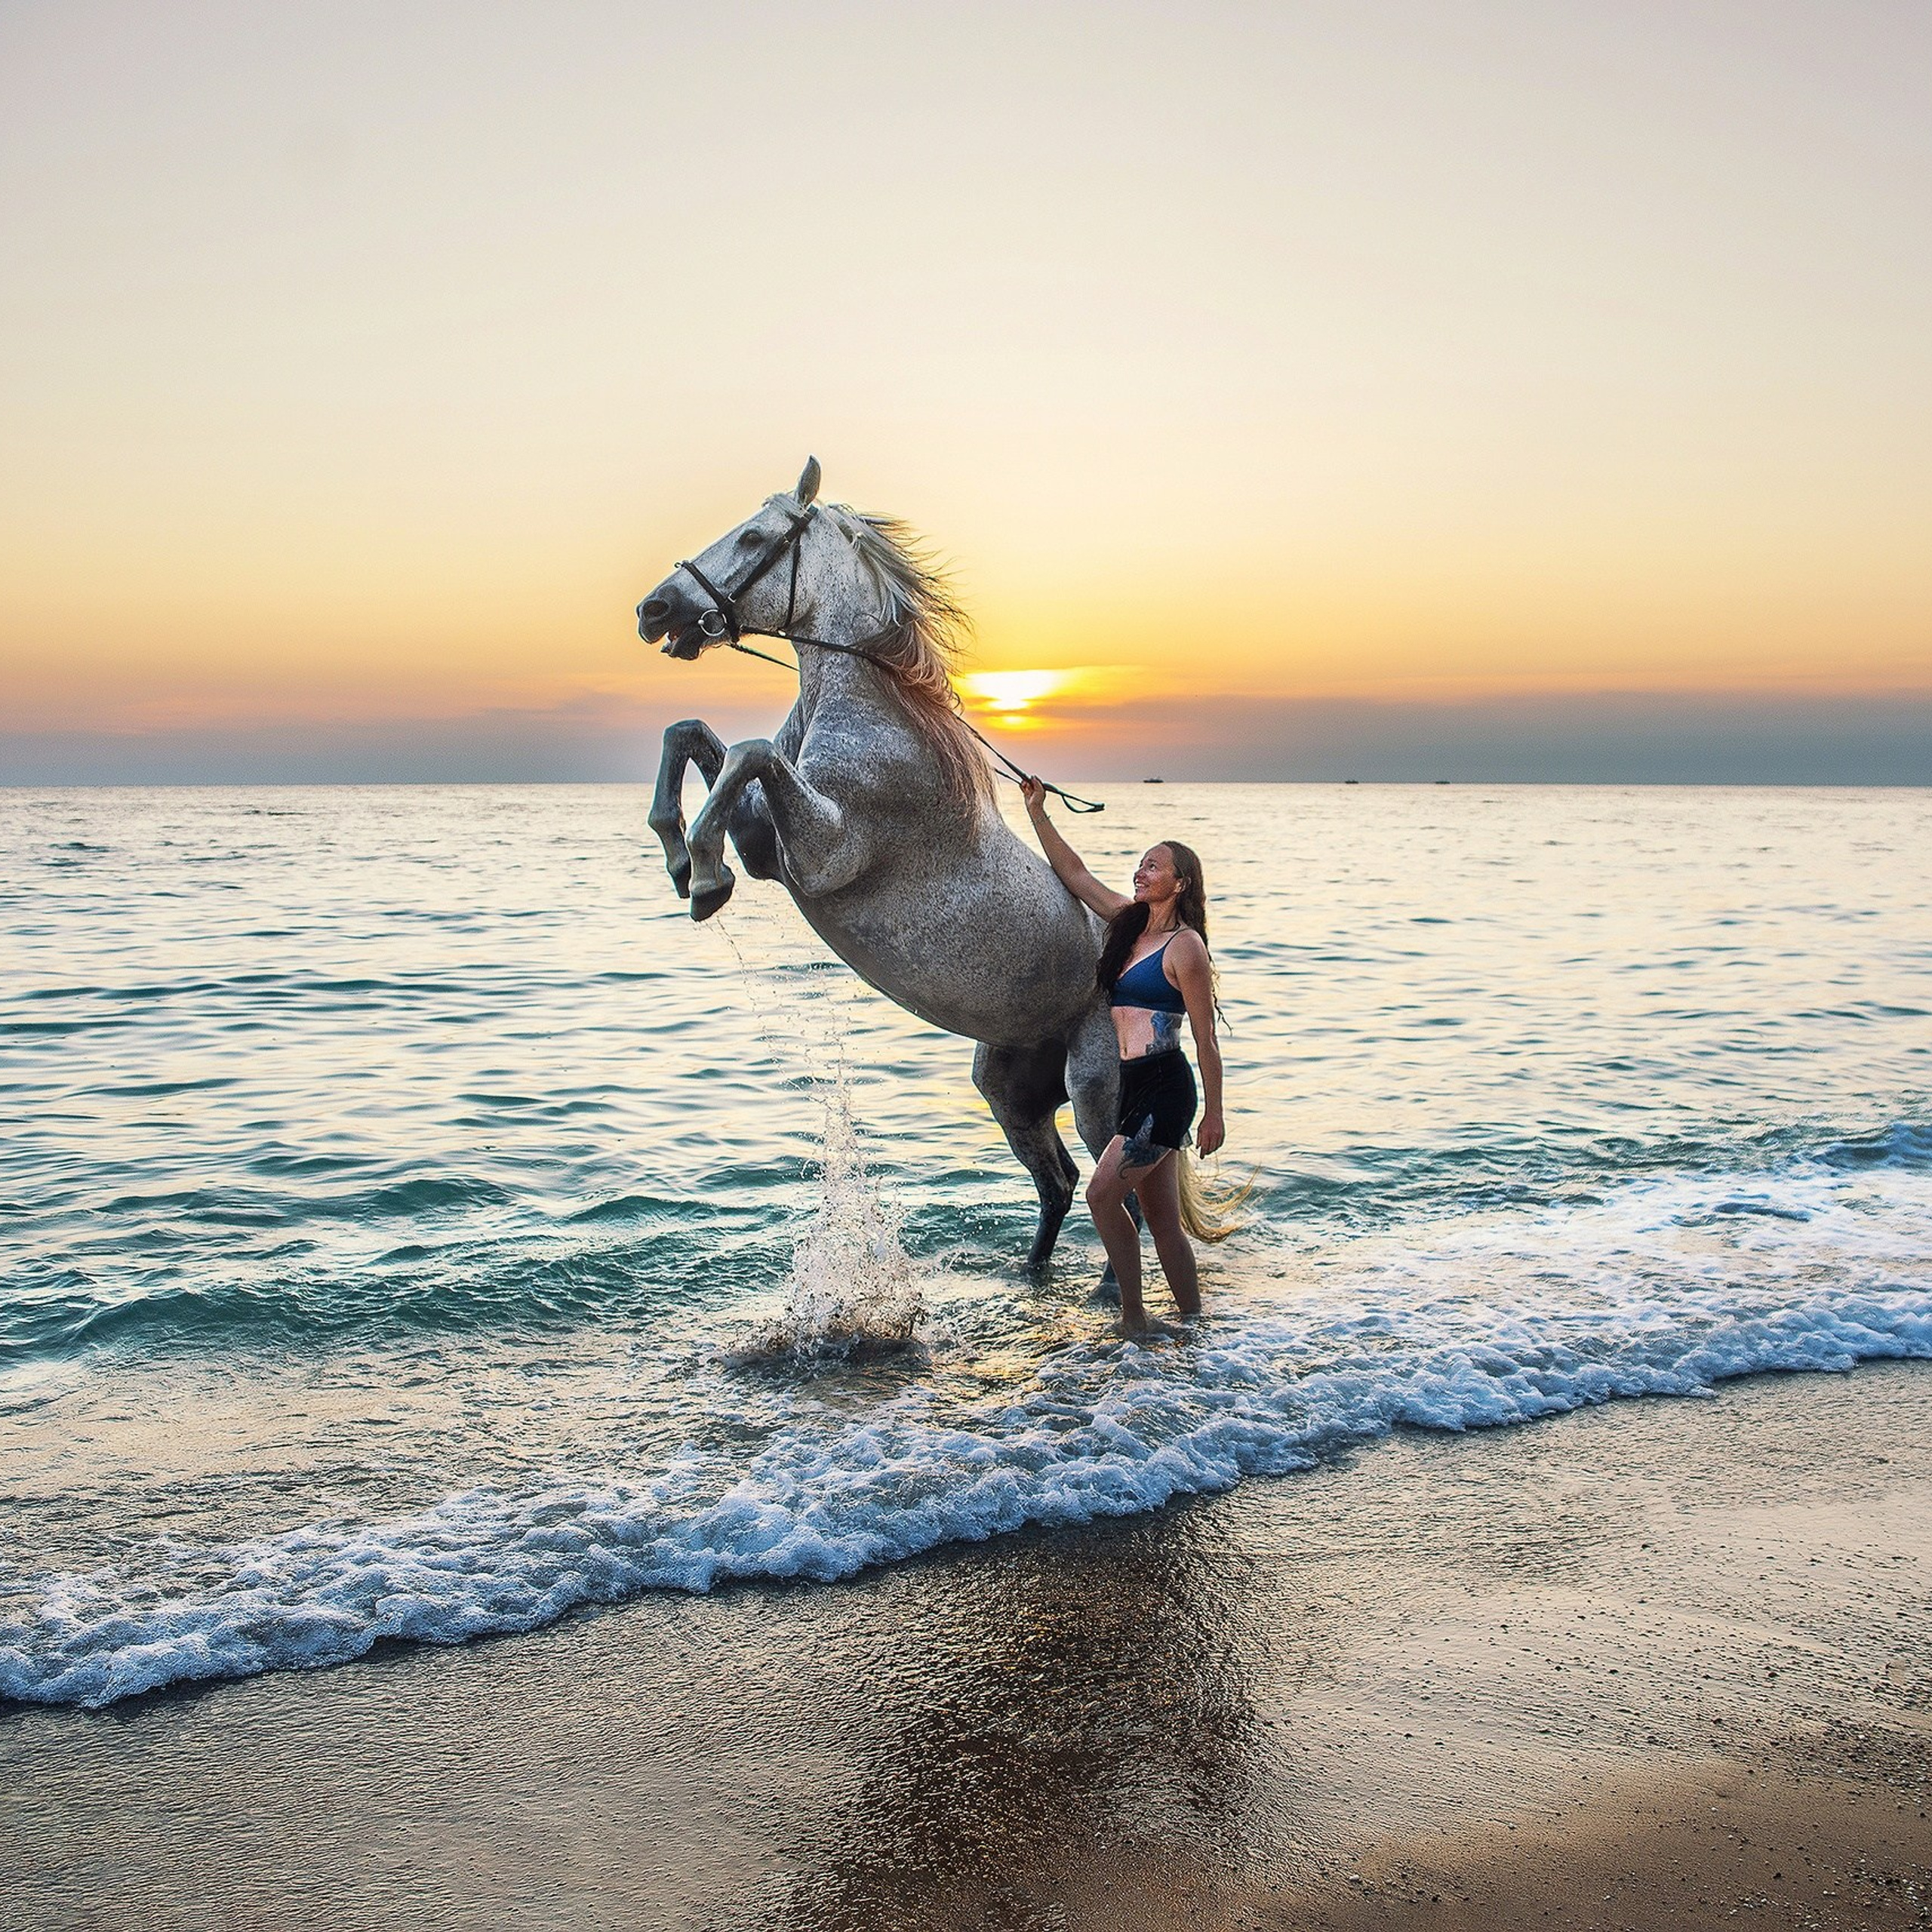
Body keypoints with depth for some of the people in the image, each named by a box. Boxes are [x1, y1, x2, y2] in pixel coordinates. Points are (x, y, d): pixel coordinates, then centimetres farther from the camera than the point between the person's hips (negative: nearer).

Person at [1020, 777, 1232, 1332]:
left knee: (1103, 1193, -9)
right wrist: (1037, 812, 12)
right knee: (1161, 1216, 10)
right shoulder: (1132, 923, 12)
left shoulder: (1184, 947, -10)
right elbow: (1075, 875, 18)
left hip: (1162, 1088, -8)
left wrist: (1213, 1114, -9)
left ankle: (1133, 1315, 1)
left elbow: (1205, 1039, -10)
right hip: (1135, 1088, 8)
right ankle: (1194, 1320, 18)